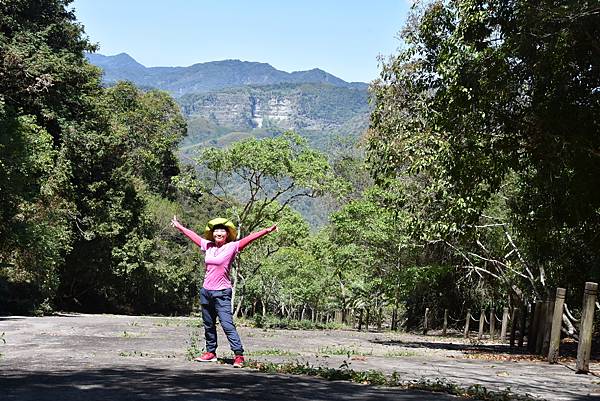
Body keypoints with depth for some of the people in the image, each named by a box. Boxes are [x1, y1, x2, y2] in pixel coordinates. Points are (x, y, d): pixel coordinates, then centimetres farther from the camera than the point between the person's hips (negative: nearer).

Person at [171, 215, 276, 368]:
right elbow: (192, 235, 24)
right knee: (208, 325, 14)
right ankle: (211, 352, 25)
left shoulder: (232, 247, -5)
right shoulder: (208, 246, 10)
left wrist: (267, 230, -27)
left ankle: (239, 355, -14)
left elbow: (249, 238, -16)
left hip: (222, 293, -6)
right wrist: (179, 226, 36)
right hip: (206, 291, 6)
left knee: (227, 324, -13)